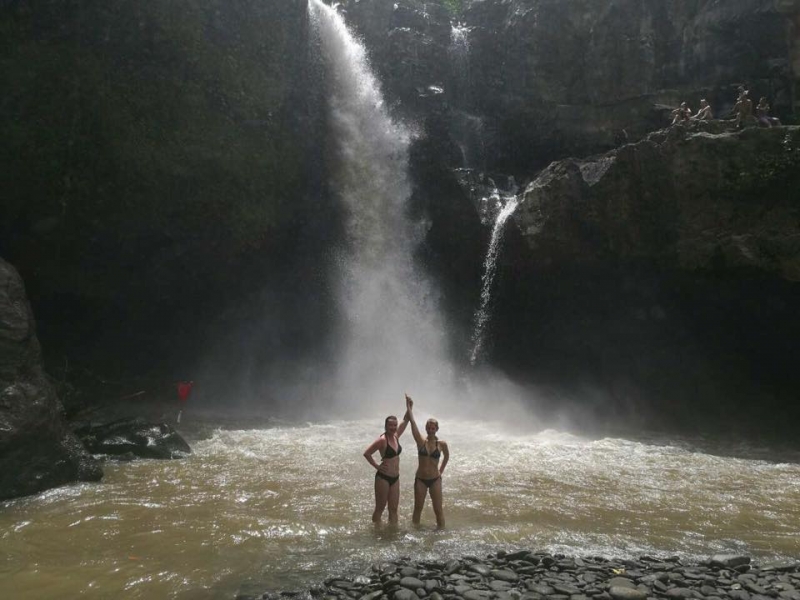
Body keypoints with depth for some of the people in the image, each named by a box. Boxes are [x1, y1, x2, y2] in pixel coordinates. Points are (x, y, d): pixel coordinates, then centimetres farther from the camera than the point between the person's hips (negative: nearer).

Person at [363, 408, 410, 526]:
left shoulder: (396, 436, 5)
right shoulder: (382, 440, -16)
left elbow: (405, 420, 13)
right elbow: (366, 453, -16)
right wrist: (377, 466, -12)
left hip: (395, 478, 7)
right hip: (383, 478, -7)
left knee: (393, 508, 11)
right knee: (380, 508, 4)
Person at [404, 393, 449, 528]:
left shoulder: (442, 444, -5)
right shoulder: (421, 442, -6)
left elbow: (446, 456, 16)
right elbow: (412, 422, -11)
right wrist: (409, 407, -10)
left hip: (435, 480, -1)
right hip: (420, 479, 1)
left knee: (438, 509, 4)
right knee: (418, 508, 10)